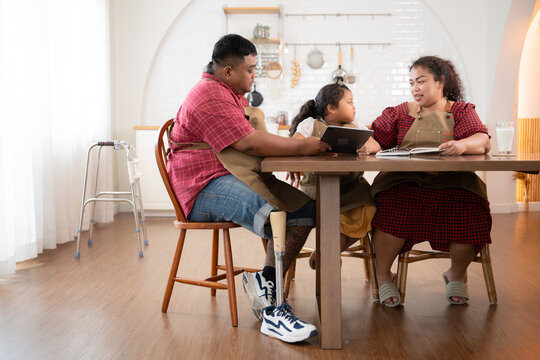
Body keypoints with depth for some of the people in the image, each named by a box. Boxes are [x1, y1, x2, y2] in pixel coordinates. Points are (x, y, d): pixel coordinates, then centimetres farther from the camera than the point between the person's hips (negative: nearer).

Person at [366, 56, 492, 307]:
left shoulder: (462, 110, 16)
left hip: (452, 181, 0)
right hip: (405, 181, 0)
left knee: (470, 208, -30)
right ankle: (383, 274, -11)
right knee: (392, 205, -33)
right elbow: (375, 136, 8)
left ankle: (456, 274, 1)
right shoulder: (400, 112, 21)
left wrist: (463, 145, -24)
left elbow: (483, 142, -1)